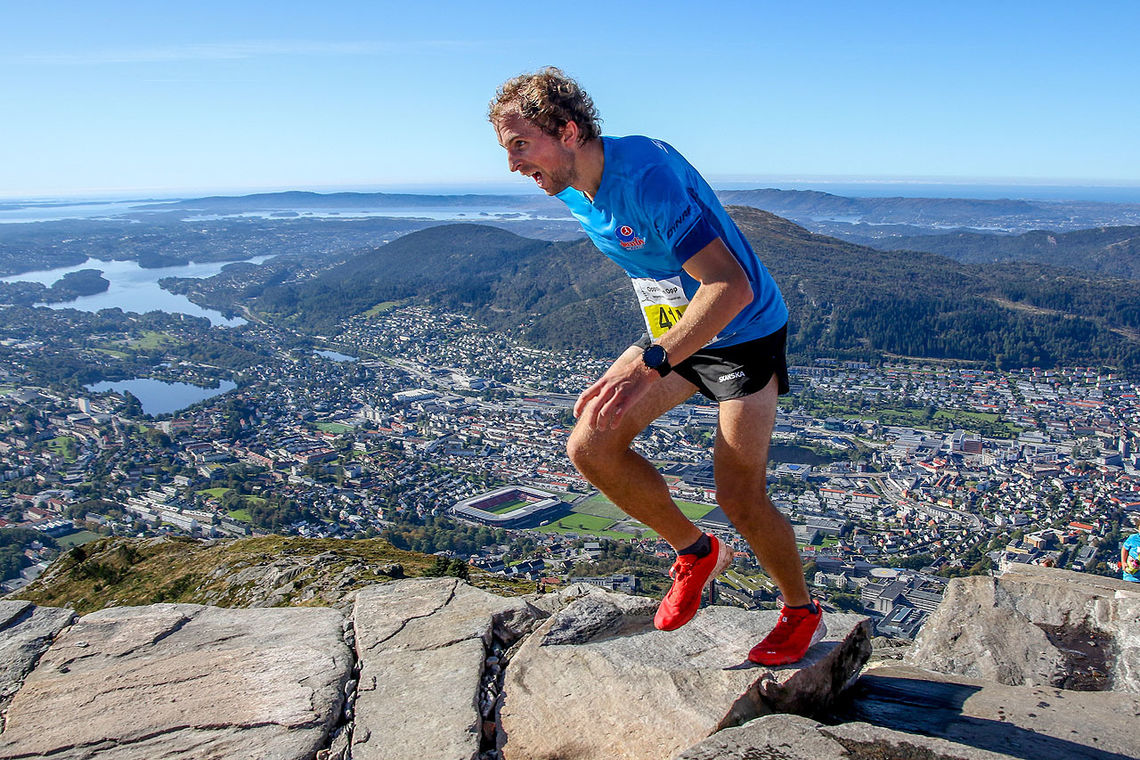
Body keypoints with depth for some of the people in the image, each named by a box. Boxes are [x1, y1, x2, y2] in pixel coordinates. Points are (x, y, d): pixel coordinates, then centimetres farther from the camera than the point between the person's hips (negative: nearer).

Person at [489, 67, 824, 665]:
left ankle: (803, 614, 25)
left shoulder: (649, 174, -30)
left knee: (739, 497, -5)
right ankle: (696, 552, 15)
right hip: (672, 332, 8)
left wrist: (648, 365, -44)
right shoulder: (572, 190, -4)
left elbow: (731, 287, -36)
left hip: (744, 333, -7)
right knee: (589, 447, -5)